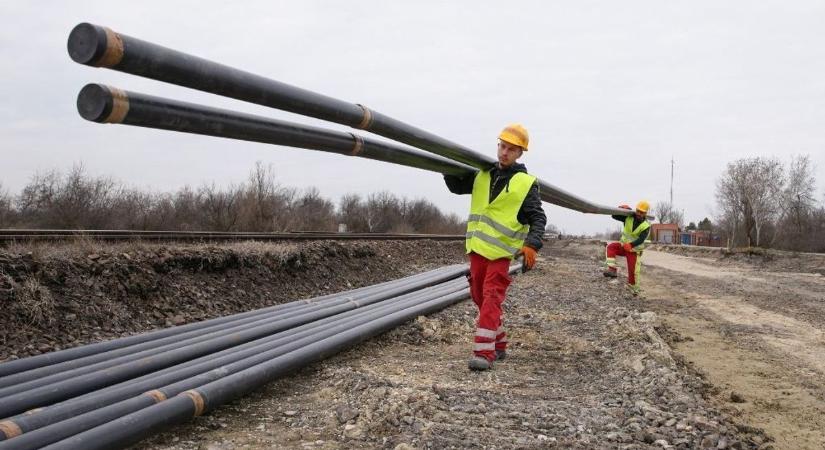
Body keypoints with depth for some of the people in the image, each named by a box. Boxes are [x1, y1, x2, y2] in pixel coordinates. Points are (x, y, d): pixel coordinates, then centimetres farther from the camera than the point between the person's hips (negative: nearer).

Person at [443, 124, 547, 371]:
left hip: (501, 251, -6)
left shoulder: (526, 183, -4)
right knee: (480, 297, 12)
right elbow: (457, 187, 22)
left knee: (492, 299, -13)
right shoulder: (482, 174, 10)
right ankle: (499, 345, 27)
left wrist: (531, 244, -22)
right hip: (477, 247, 6)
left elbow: (538, 218, -7)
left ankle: (484, 353, -16)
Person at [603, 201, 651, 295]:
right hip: (623, 245, 3)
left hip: (634, 250, -3)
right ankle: (611, 269, -35)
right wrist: (621, 209, -24)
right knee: (610, 247, -26)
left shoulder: (646, 226, -15)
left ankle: (633, 286, 25)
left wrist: (631, 245, -46)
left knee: (633, 270, -3)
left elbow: (641, 240, -29)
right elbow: (615, 216, -6)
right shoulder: (629, 217, -5)